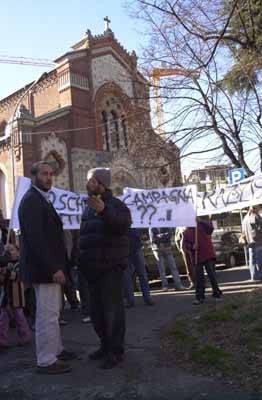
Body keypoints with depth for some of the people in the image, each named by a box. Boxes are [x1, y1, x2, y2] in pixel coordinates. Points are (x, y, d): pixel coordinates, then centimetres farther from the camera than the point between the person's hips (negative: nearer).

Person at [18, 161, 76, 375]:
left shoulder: (41, 199, 16)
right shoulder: (31, 200, -15)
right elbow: (35, 237, -23)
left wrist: (56, 265, 10)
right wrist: (53, 268, -25)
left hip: (49, 267, 11)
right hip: (44, 268, -11)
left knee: (52, 312, 20)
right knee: (47, 314, -3)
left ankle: (56, 350, 33)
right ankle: (46, 361, 8)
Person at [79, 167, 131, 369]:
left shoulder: (115, 204, -6)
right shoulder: (88, 208, 18)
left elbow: (123, 224, -26)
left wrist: (104, 211, -40)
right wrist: (82, 261, 20)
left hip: (110, 267, -8)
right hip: (93, 268, 8)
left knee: (112, 309, -6)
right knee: (96, 310, 14)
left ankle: (116, 351, 5)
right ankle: (106, 345, 29)